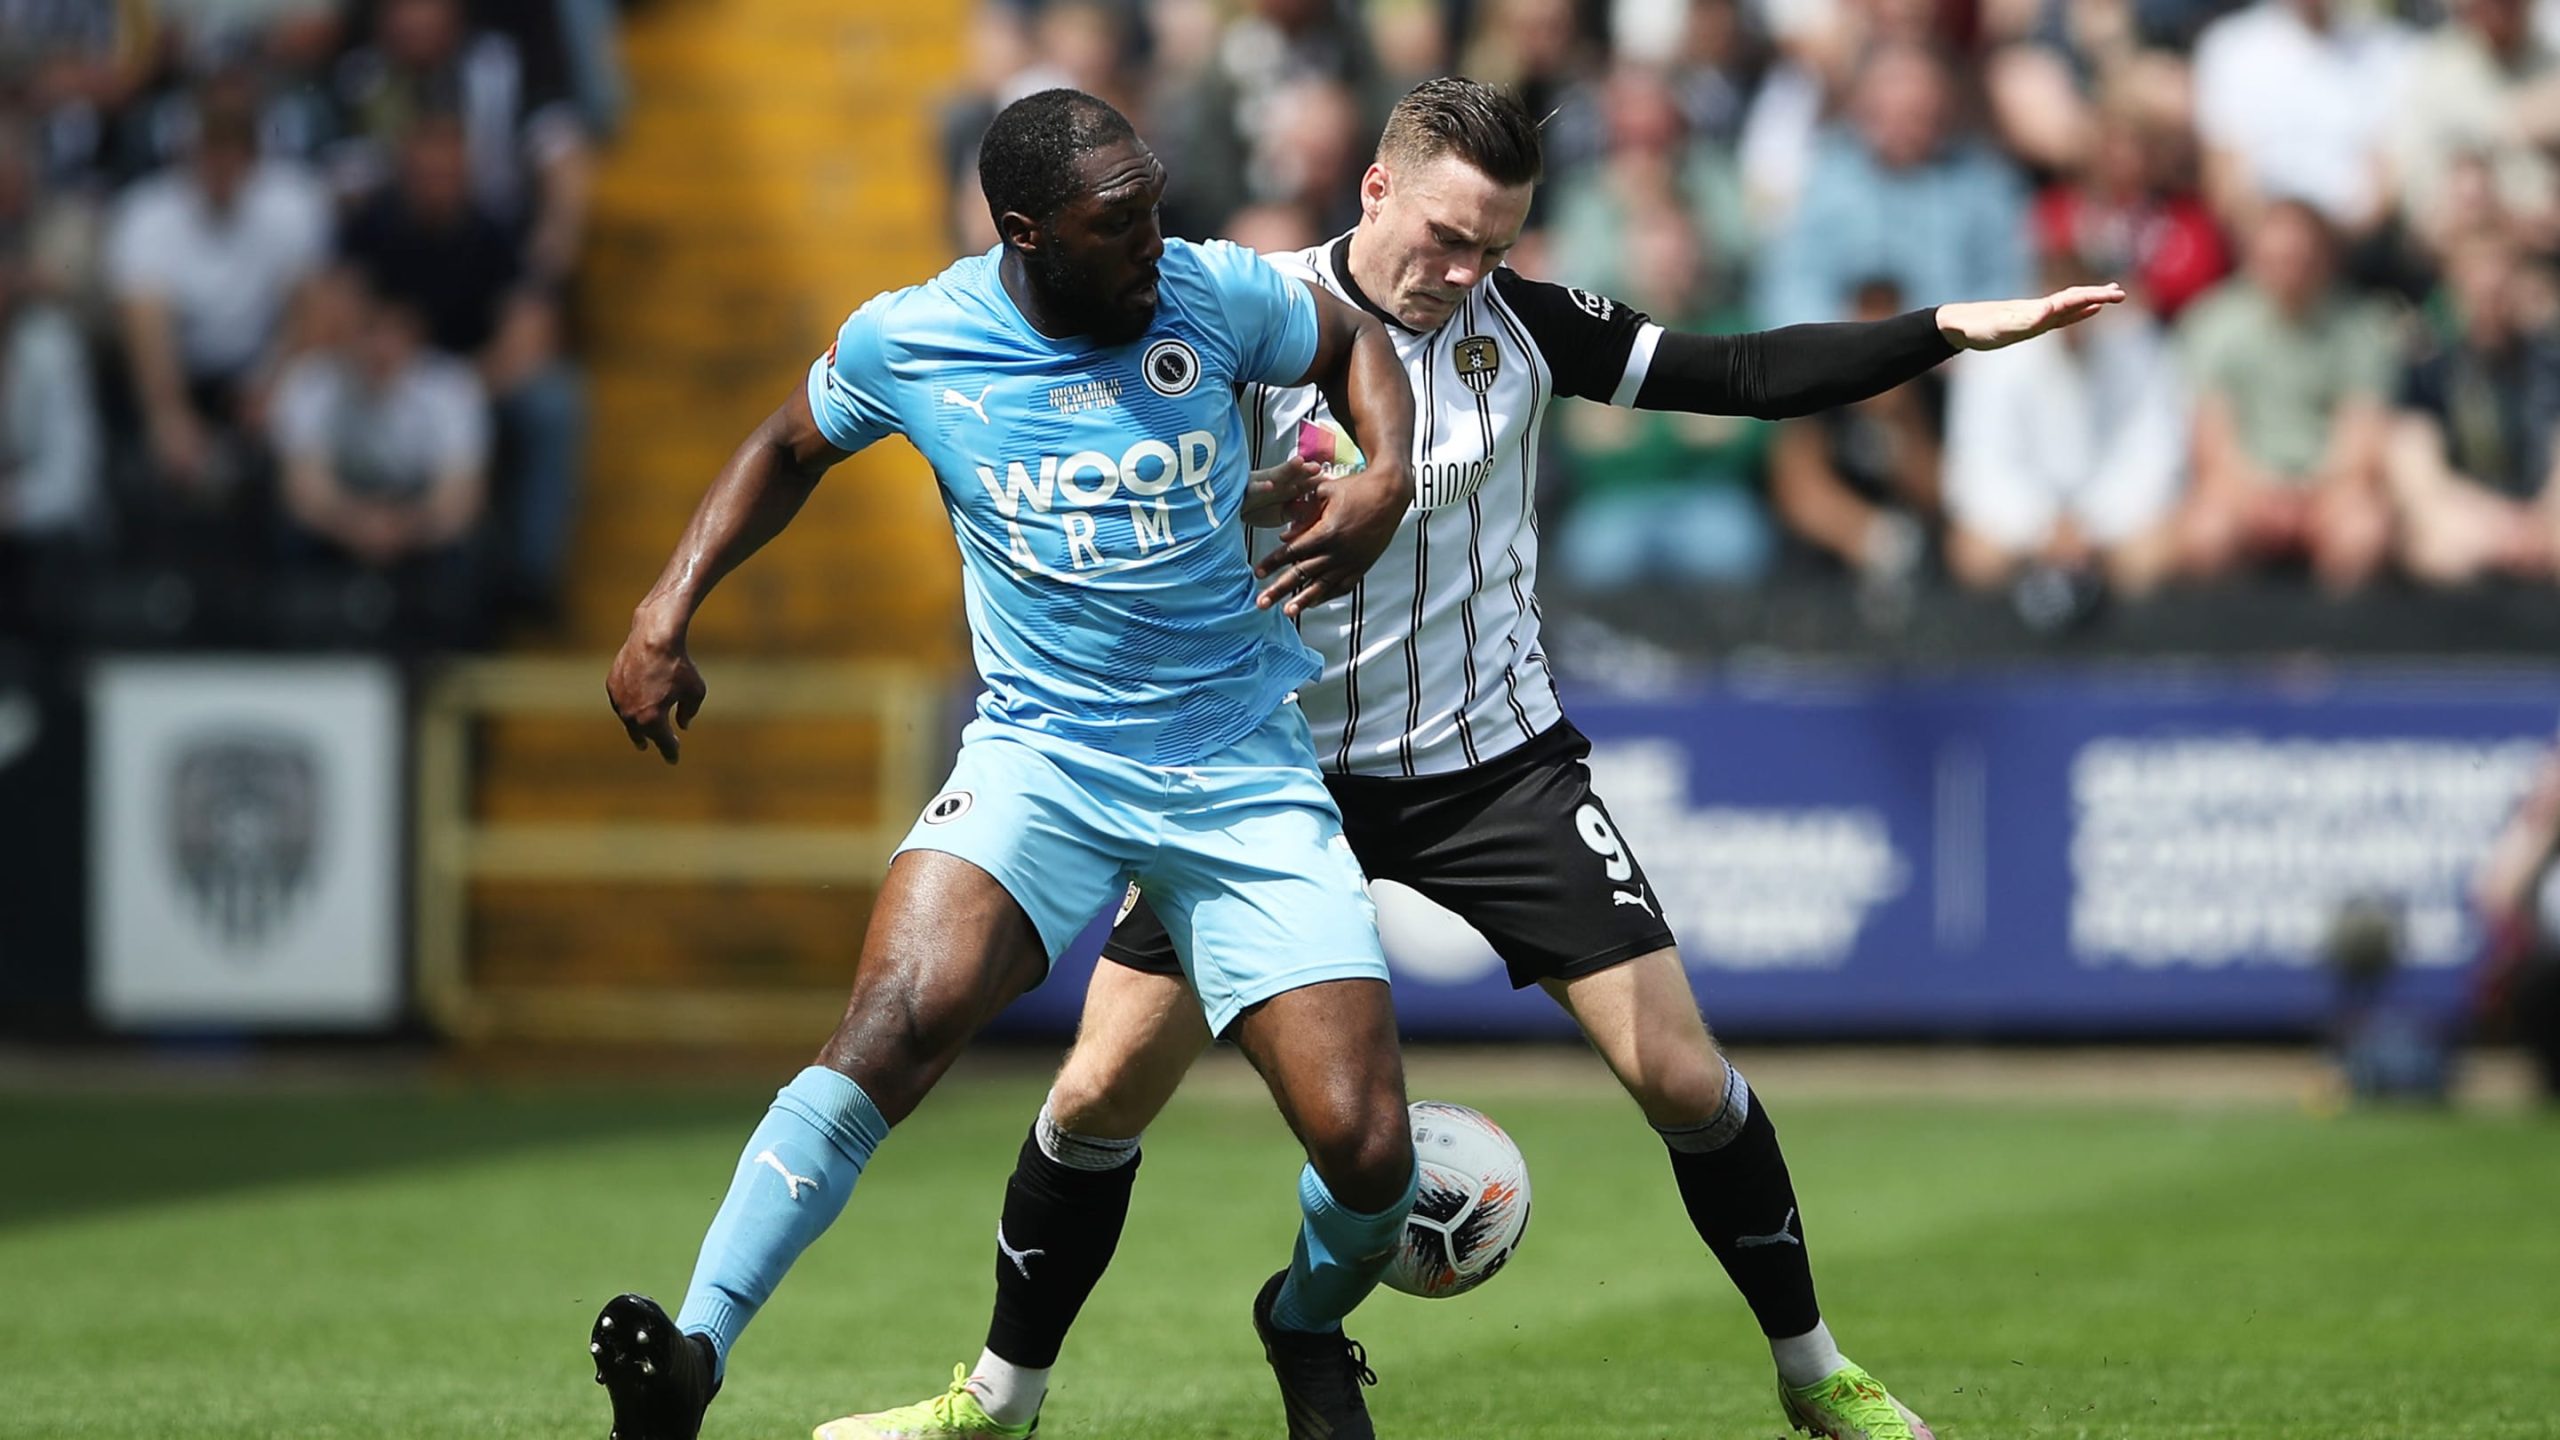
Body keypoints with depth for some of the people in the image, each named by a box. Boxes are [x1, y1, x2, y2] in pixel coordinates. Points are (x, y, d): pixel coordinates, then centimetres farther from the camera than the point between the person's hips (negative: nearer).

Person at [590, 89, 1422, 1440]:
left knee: (1365, 1153, -8)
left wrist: (1386, 485, -5)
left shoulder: (1216, 296, -6)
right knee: (897, 1014, -31)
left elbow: (1356, 342, 15)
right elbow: (788, 449, 14)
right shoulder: (904, 342, -7)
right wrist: (669, 606, 3)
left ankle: (1307, 1326, 28)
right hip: (1041, 756, -1)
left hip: (1243, 767, 1)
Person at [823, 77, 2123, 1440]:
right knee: (1102, 1088, -4)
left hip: (1496, 763, 1)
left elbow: (1746, 373, -5)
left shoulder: (1520, 320, -5)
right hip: (1284, 761, -1)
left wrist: (1954, 329, -12)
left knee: (1681, 1076, -7)